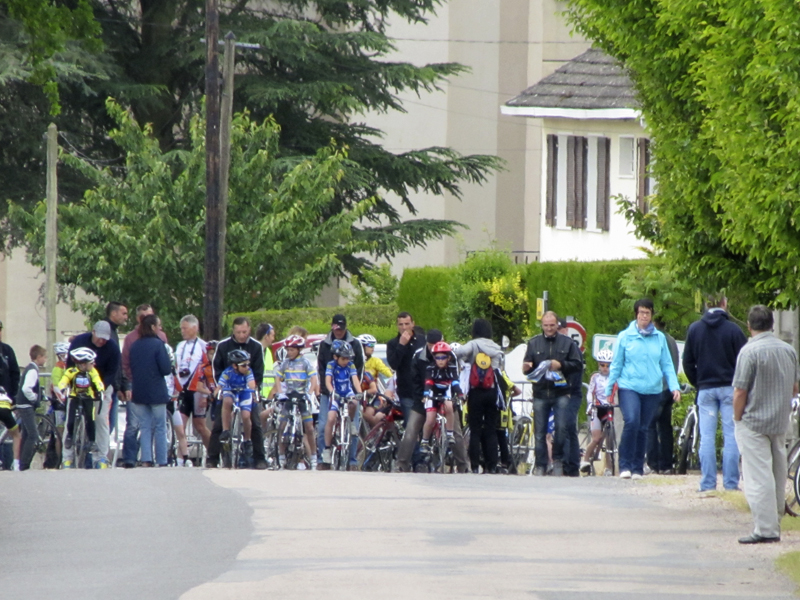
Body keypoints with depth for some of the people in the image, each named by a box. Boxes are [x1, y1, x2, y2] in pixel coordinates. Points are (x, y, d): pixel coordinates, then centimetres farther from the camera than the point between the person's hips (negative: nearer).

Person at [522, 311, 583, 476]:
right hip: (540, 393, 1)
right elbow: (527, 368, 9)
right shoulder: (533, 343, 10)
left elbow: (578, 364, 3)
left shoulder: (567, 343, 7)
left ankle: (558, 461, 5)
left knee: (561, 428, -10)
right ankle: (540, 465, 7)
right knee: (540, 432, 1)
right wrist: (526, 368, -15)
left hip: (560, 393, -1)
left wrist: (561, 365, -12)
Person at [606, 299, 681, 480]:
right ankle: (625, 465, -14)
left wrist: (674, 387, -1)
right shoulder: (625, 337, 2)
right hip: (629, 387, -2)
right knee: (632, 421, -21)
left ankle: (638, 468, 15)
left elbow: (667, 365, 10)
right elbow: (616, 365, 6)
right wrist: (608, 390, 6)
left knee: (643, 429, 5)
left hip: (652, 390, 2)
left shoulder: (660, 338, 6)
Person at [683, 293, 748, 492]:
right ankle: (731, 482, -2)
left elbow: (688, 363, 7)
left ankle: (708, 483, 0)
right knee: (731, 436, 1)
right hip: (729, 389, -2)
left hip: (705, 388, 2)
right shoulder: (733, 330, -6)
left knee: (707, 438, 3)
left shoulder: (694, 329, 3)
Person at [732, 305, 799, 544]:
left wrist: (737, 419, -3)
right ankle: (775, 523, 27)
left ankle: (765, 529, -9)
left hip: (754, 422, -7)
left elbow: (740, 392, -16)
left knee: (759, 477, -6)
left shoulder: (750, 351, -15)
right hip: (780, 423, 7)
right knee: (778, 474, 16)